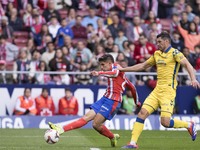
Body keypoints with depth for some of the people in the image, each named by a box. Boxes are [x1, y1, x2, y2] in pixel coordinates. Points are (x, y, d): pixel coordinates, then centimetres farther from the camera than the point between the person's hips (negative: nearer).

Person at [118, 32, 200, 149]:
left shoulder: (174, 53, -6)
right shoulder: (157, 54, 17)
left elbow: (187, 65, -16)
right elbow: (143, 66, 27)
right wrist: (123, 69, 26)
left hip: (168, 90, -7)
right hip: (157, 90, 7)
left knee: (165, 122, -14)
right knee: (143, 113, -7)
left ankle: (189, 125, 11)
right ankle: (133, 143, -5)